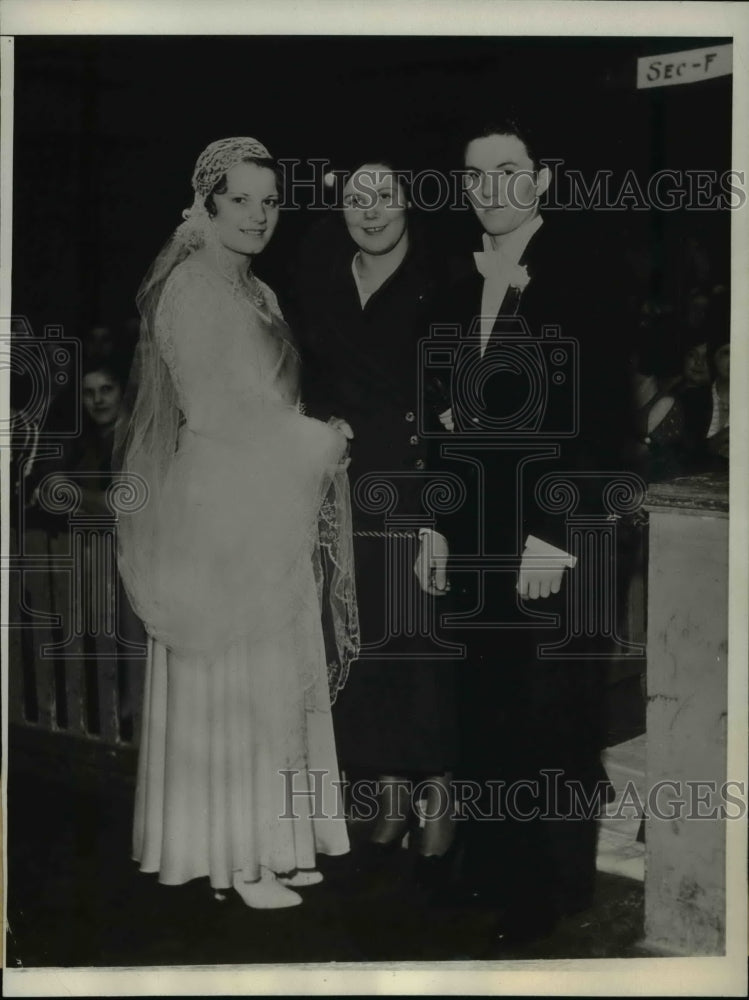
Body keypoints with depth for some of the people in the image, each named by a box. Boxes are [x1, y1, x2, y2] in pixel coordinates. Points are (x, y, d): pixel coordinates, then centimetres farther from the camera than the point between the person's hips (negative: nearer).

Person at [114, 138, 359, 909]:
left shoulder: (255, 293, 16)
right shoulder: (191, 288, -12)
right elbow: (216, 410, -17)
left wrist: (307, 445, 3)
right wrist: (323, 444, -9)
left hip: (269, 512, 9)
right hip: (218, 512, -9)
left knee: (272, 682, 11)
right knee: (231, 679, -1)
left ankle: (266, 841, 21)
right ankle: (232, 855, 10)